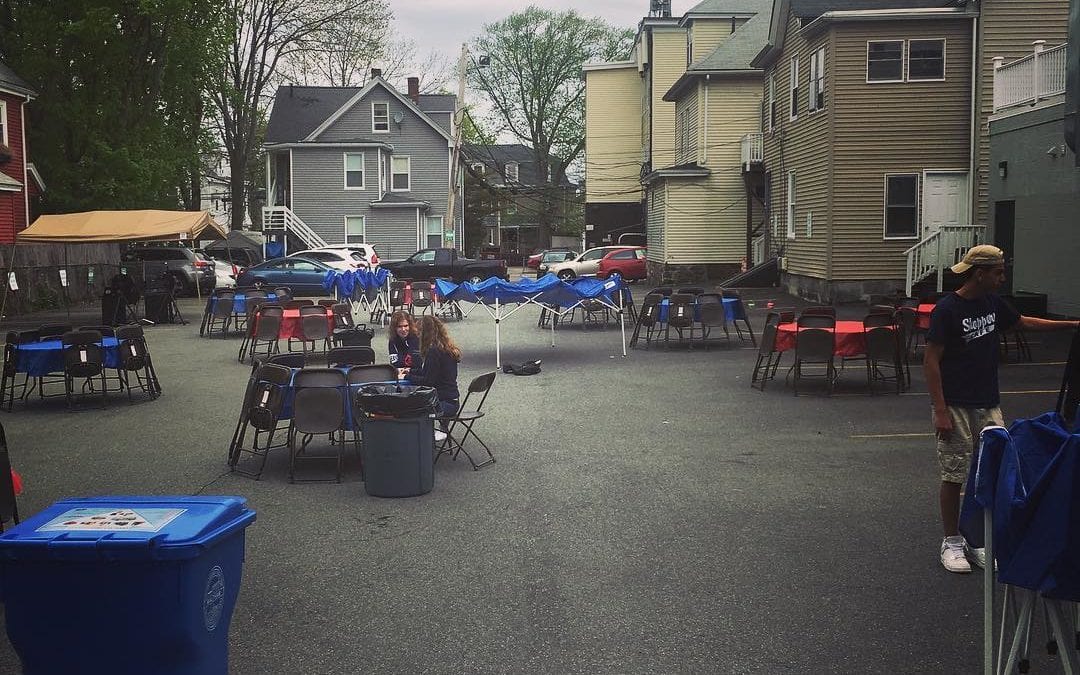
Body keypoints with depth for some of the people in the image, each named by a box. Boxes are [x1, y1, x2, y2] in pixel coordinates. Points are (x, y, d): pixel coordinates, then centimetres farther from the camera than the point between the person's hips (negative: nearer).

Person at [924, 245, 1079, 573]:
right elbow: (931, 360, -14)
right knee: (954, 476, 2)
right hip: (956, 407, -6)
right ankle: (951, 543, 16)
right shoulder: (947, 309, -14)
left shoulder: (992, 303, 6)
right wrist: (940, 411, -18)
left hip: (988, 405, 7)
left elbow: (1023, 322, 26)